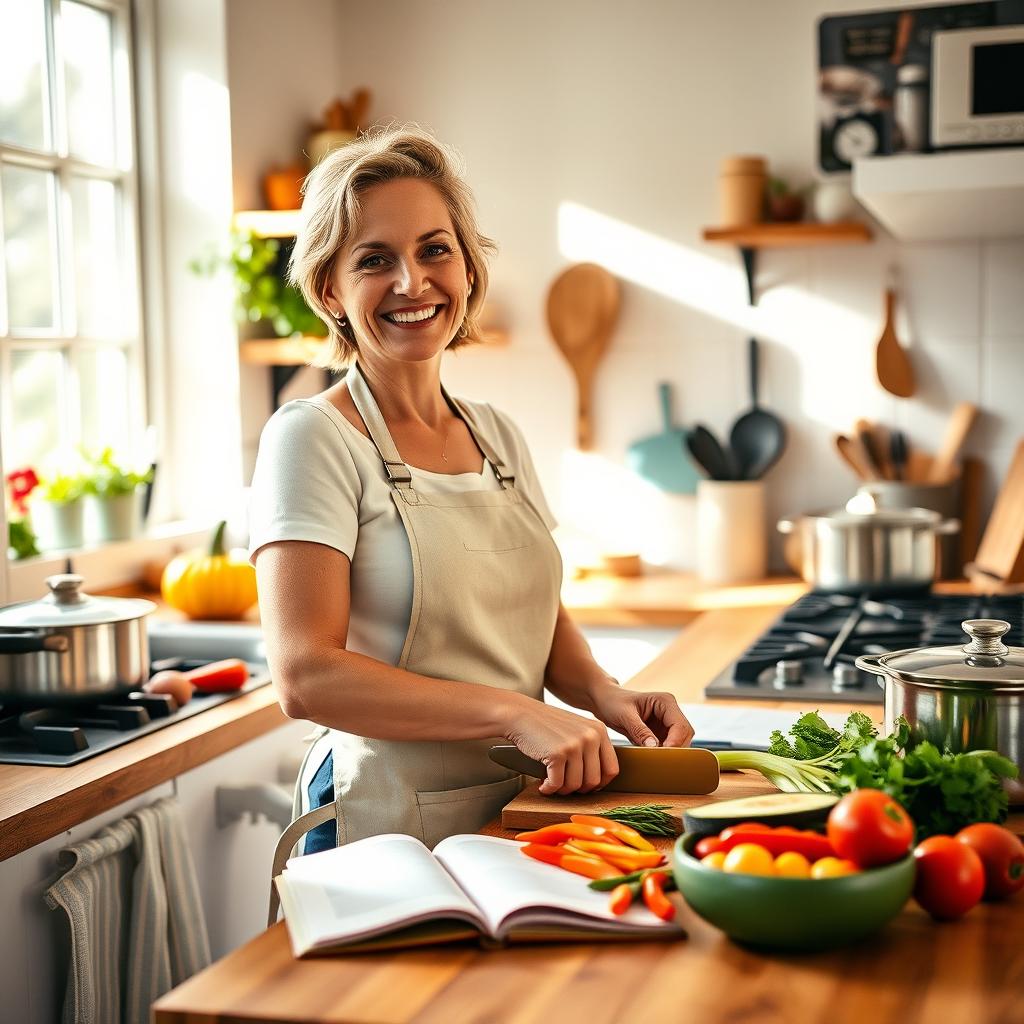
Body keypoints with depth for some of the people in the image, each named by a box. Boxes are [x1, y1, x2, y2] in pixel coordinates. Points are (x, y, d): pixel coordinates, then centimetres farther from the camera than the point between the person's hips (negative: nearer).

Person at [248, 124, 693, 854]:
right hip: (386, 831, -6)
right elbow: (305, 675, -21)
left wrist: (606, 695, -5)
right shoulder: (312, 438, -12)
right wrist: (517, 713, -26)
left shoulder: (500, 437, 7)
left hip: (526, 815, 6)